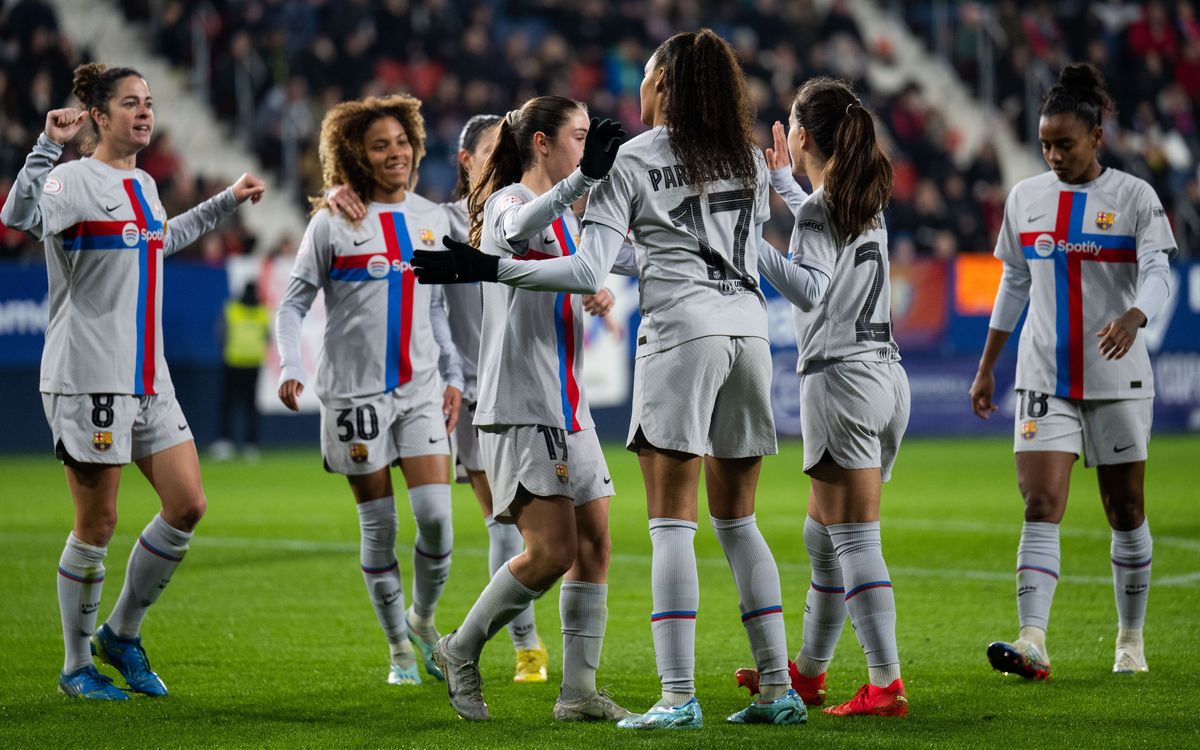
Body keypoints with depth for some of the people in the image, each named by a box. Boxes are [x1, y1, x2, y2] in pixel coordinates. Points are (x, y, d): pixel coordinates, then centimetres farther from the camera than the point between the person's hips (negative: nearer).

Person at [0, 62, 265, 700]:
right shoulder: (75, 179, -10)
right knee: (97, 524, -2)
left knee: (188, 504, 2)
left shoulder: (142, 186, 15)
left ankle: (121, 634, 18)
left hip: (147, 379, 8)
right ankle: (76, 666, 12)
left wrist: (227, 201, 40)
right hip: (87, 378, -8)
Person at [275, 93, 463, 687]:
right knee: (379, 524, 2)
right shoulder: (333, 222, -3)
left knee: (436, 514, -9)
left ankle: (423, 618, 17)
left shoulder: (432, 219, 9)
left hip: (421, 388, 3)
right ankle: (399, 648, 16)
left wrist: (453, 376, 11)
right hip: (355, 391, -3)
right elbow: (293, 303, -1)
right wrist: (290, 367, -15)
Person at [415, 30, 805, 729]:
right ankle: (780, 689, 8)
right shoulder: (749, 159, 14)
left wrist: (487, 268, -5)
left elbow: (589, 272, -8)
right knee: (738, 520, 12)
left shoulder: (634, 160, -1)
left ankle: (679, 696, -12)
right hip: (750, 330, 5)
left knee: (672, 520, -5)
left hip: (682, 331, -5)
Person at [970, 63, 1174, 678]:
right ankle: (1032, 643, -23)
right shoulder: (1025, 198, 7)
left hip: (1117, 377, -2)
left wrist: (1133, 317, -37)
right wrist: (986, 367, 15)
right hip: (1044, 377, 2)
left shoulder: (1134, 197, -4)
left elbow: (1157, 274, -15)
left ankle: (1131, 640, 22)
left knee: (1125, 511, 8)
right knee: (1040, 506, -12)